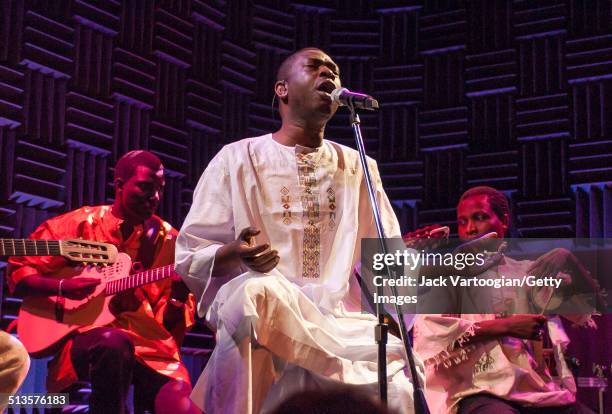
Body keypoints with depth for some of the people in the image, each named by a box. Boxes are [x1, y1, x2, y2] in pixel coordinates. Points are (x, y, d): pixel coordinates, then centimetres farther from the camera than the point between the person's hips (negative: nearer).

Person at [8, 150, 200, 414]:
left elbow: (171, 325, 10)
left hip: (152, 346, 1)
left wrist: (178, 296, -12)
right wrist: (63, 287, -11)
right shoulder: (79, 225, 6)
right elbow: (18, 274, 7)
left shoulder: (168, 239, 11)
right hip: (86, 338, 0)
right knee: (114, 343, -38)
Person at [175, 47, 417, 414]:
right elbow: (189, 257, 5)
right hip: (264, 316, -1)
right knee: (256, 293, -37)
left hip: (340, 323, 2)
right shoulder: (238, 158, 7)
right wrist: (234, 255, -18)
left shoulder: (359, 167, 18)